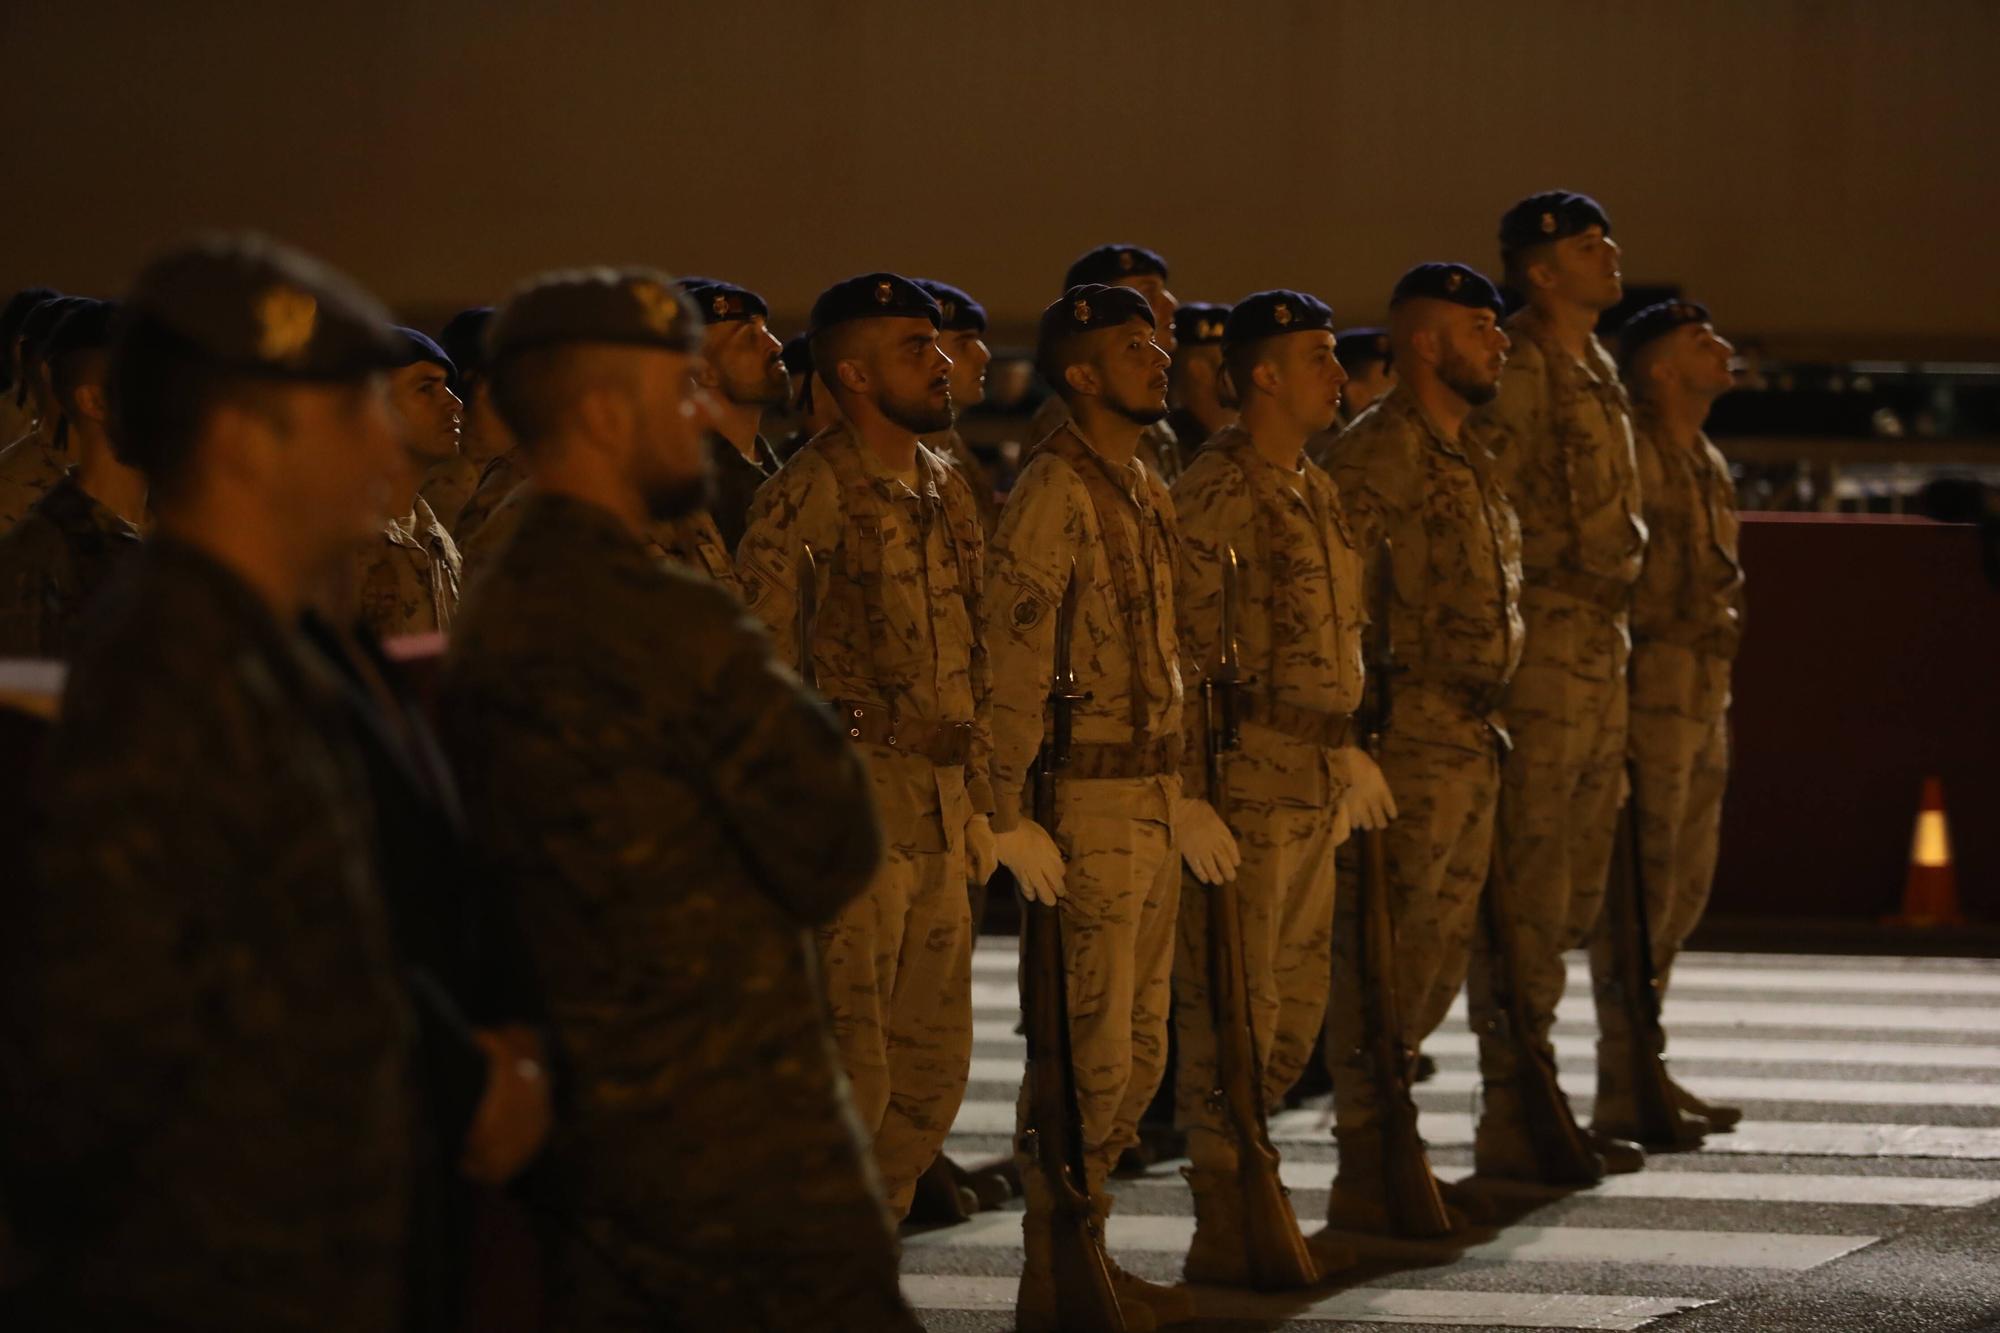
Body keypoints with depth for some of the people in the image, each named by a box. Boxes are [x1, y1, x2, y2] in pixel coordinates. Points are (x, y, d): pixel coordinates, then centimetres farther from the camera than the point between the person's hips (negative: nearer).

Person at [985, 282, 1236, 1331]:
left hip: (1149, 797, 9)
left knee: (1140, 1043, 13)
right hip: (1087, 802, -9)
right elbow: (1010, 656, -20)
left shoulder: (1145, 489, 15)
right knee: (1091, 1045, -6)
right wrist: (1011, 814, -23)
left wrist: (1183, 794, 20)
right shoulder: (1055, 490, -14)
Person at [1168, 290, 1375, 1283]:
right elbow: (1184, 652, -17)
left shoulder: (1316, 493, 16)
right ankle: (1224, 1232, 3)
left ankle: (1236, 1181, 24)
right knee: (1234, 1008, -4)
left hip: (1314, 783, 9)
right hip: (1246, 783, -9)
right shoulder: (1215, 494, -14)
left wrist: (1347, 754, 21)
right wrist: (1195, 796, -19)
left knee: (1299, 998, 13)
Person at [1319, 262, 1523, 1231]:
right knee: (1386, 960, -4)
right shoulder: (1373, 457, -13)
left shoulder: (1468, 457, 18)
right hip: (1407, 743, -9)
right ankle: (1364, 1176, 2)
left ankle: (1382, 1142, 23)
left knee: (1440, 963, 13)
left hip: (1471, 742, 9)